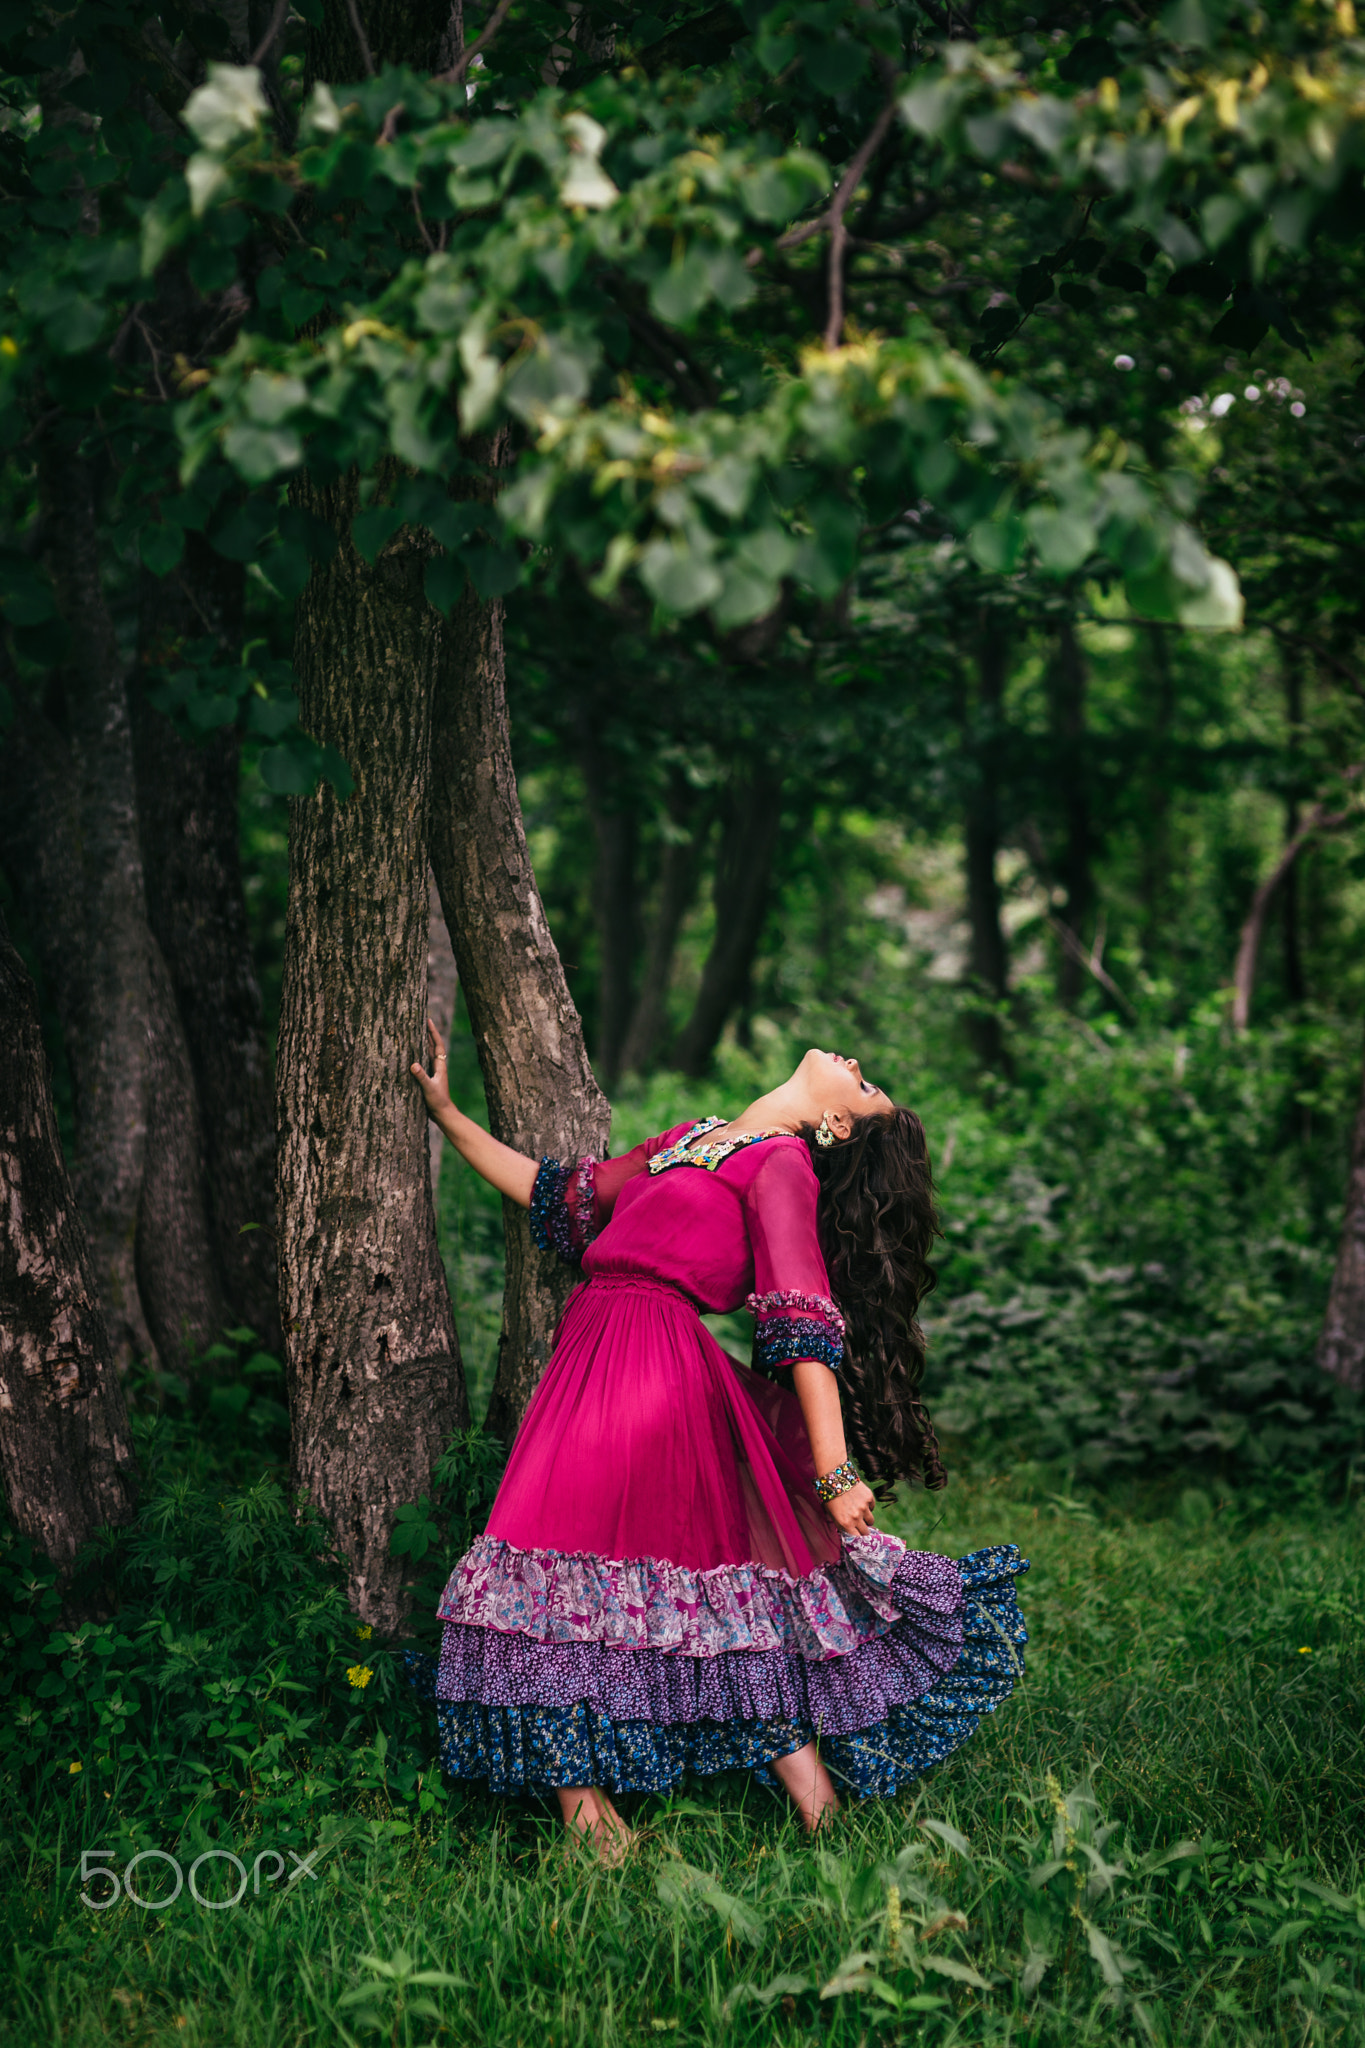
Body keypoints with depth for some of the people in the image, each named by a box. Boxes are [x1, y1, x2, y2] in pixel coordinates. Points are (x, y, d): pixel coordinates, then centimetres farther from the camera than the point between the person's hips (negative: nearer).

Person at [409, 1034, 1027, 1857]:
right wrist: (447, 1113, 29)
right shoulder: (691, 1139, 21)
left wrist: (836, 1472, -16)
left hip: (657, 1373, -7)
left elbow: (805, 1324, -11)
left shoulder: (783, 1163, -3)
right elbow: (558, 1197, 27)